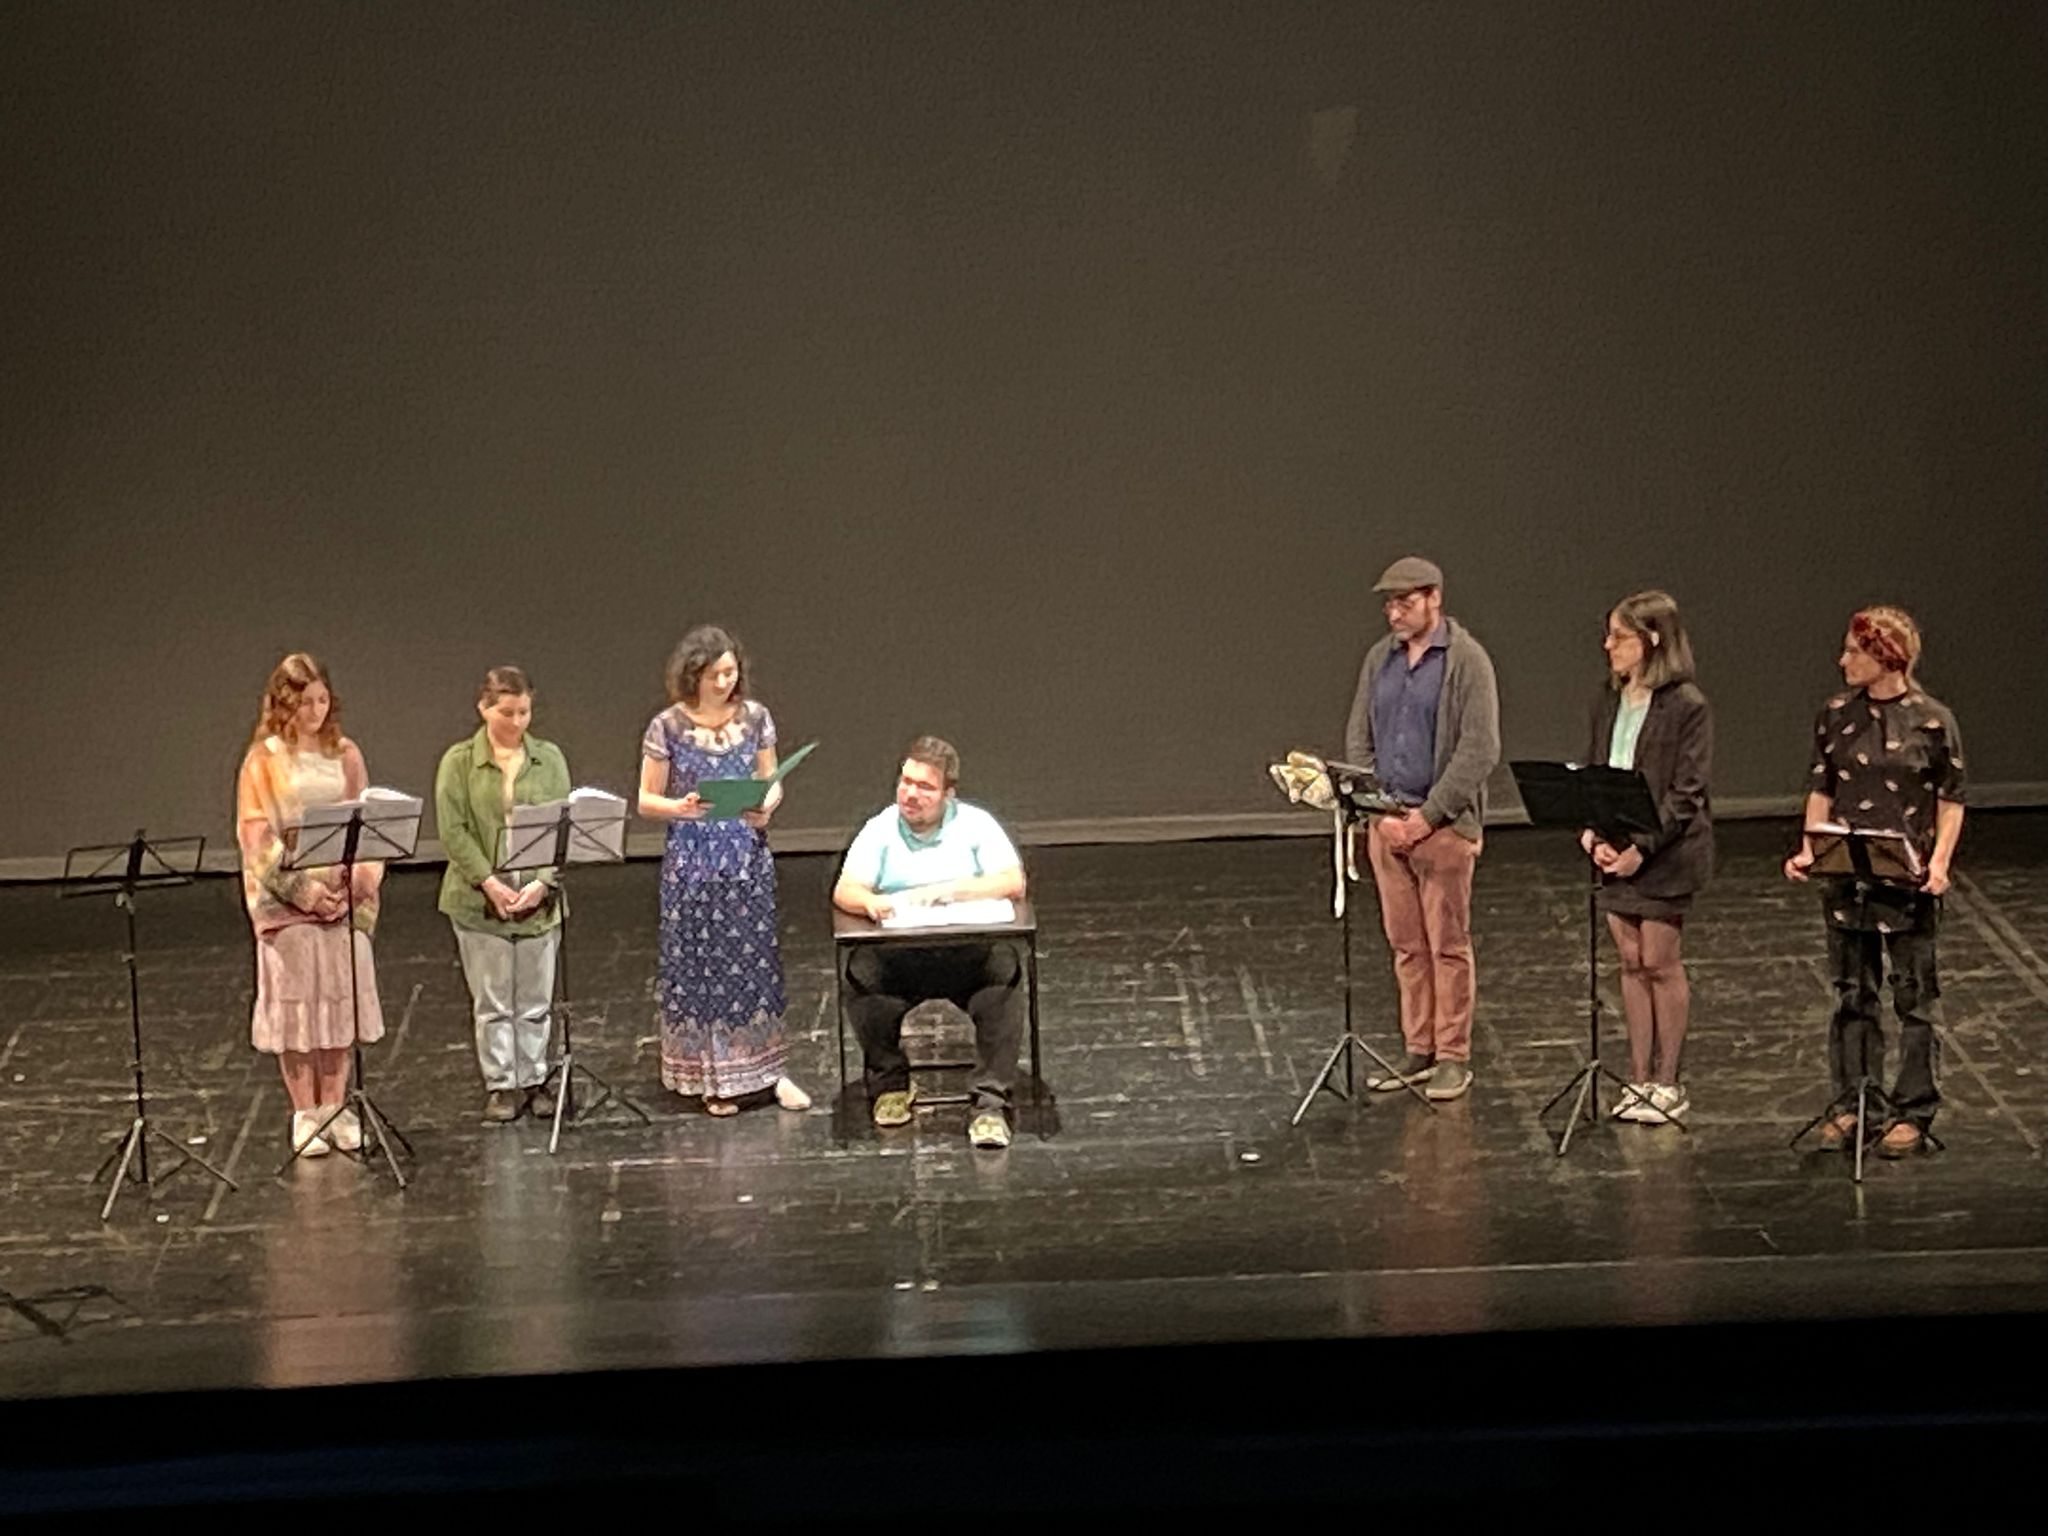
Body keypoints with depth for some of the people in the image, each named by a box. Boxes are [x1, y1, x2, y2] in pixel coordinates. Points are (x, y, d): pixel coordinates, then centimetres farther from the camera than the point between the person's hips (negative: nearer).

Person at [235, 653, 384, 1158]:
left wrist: (357, 886, -8)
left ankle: (336, 1108, 15)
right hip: (287, 901, -3)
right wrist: (301, 888, -16)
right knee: (296, 1001, -1)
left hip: (344, 898, 3)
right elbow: (256, 836, -6)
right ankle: (305, 1115, 6)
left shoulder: (345, 755, 8)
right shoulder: (264, 761, -2)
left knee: (341, 998, 5)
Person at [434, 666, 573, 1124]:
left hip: (539, 900, 2)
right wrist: (489, 882, -16)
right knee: (492, 1001, 4)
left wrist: (542, 883, -11)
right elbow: (453, 829, -7)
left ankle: (534, 1081, 20)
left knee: (536, 1000, 8)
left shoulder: (549, 758, 5)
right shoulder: (459, 762, -1)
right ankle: (501, 1085, 13)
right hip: (479, 901, -2)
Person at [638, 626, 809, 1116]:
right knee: (698, 963, 3)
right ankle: (711, 1077, 13)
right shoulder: (668, 727, -6)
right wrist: (680, 808, -22)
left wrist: (766, 807, -13)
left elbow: (773, 782, 9)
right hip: (691, 860, -2)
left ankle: (767, 1067, 13)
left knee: (755, 959, 5)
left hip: (748, 855, 2)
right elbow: (646, 800, -1)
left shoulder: (756, 718, 2)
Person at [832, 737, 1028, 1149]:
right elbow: (844, 891, -2)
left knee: (1002, 967, -34)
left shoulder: (975, 824, 6)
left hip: (969, 950, -1)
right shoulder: (880, 829, 9)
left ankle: (991, 1103, -29)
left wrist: (947, 891, -18)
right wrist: (870, 902, -27)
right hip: (898, 955, 1)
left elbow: (1013, 884, -6)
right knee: (862, 971, -32)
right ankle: (890, 1084, -9)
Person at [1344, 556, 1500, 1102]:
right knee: (1405, 944, 9)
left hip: (1444, 824, -6)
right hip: (1386, 822, 6)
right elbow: (1358, 739, 12)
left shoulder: (1466, 660, -8)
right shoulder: (1379, 658, 10)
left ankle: (1454, 1057, 7)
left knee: (1448, 944, 0)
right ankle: (1418, 1050, 17)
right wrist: (1378, 809, -2)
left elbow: (1480, 750, -13)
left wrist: (1428, 815, -15)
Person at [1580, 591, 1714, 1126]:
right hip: (1614, 850, 6)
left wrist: (1642, 847, -20)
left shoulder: (1686, 706, -12)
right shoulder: (1609, 701, 8)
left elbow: (1686, 793, -15)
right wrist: (1592, 833, -5)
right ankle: (1639, 1078, 17)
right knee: (1632, 962, 10)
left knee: (1660, 962, 1)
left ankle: (1667, 1083, 11)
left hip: (1665, 854, -6)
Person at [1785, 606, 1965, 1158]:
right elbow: (1822, 791, 9)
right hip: (1847, 878, 4)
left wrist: (1939, 863, -15)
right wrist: (1808, 849, -5)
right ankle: (1851, 1105, 19)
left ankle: (1912, 1113, 13)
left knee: (1914, 998, 5)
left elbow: (1951, 801, -3)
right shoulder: (1836, 715, 3)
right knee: (1852, 995, 11)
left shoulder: (1933, 720, -8)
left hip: (1909, 881, -4)